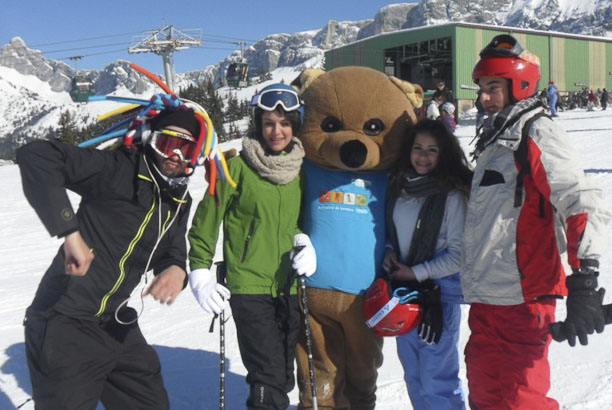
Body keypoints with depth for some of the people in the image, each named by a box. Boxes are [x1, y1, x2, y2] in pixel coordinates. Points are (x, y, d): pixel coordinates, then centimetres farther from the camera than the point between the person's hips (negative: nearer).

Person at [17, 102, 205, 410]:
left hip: (117, 326, 8)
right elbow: (35, 156, -25)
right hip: (65, 324, -7)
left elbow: (171, 252, 10)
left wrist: (176, 270, -15)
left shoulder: (180, 202, 6)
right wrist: (70, 231, -30)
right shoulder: (120, 169, -17)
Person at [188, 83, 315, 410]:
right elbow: (205, 222, 0)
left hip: (290, 287, 5)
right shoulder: (237, 168, -6)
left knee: (284, 377, 14)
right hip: (249, 287, -4)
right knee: (269, 381, -11)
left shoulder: (301, 169, 7)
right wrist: (200, 275, -5)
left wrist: (306, 244, -1)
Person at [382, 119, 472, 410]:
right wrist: (389, 253, -1)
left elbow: (458, 255, -13)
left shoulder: (452, 196, -13)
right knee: (413, 376, 18)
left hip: (440, 293, -6)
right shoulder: (399, 186, 6)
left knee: (436, 381, -4)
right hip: (403, 291, 7)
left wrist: (417, 273, -12)